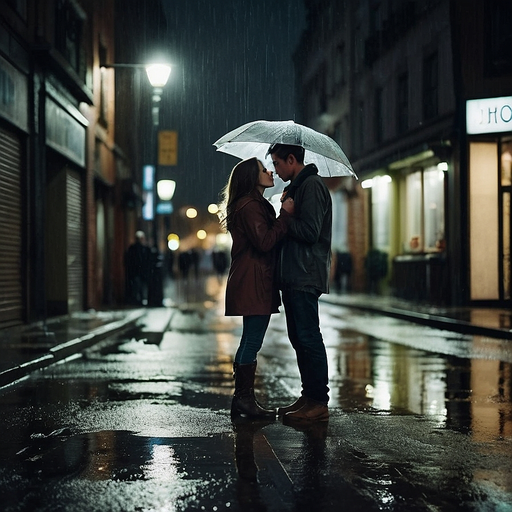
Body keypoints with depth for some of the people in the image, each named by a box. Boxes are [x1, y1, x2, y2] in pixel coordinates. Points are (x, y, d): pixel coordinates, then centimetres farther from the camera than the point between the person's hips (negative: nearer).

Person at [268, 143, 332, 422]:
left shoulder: (312, 186, -11)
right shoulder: (297, 187, 21)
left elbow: (309, 232, -20)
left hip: (306, 278, -11)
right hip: (294, 277, 11)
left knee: (309, 338, -8)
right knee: (299, 339, 12)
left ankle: (319, 403, -4)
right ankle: (308, 396, 19)